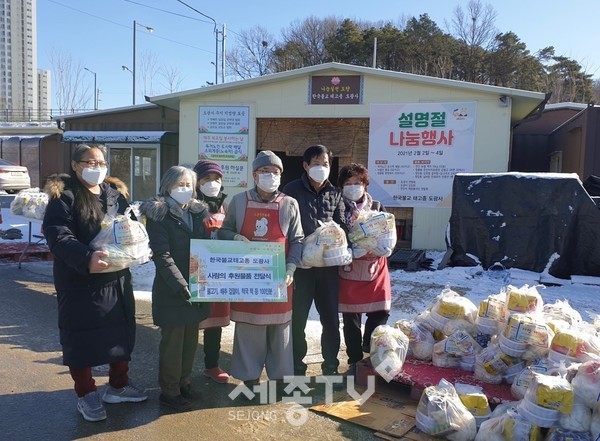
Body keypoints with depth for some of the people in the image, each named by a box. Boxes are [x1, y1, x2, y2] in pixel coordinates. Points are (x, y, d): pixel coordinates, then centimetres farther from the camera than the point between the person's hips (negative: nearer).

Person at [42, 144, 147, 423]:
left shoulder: (115, 193, 10)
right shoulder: (64, 196, -9)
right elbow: (57, 235, -21)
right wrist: (86, 259, -36)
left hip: (117, 277, 6)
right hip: (79, 280, -6)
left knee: (121, 330, 14)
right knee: (82, 335, 5)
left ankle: (118, 385, 32)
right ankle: (85, 394, 24)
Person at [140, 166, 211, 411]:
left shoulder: (198, 212, 10)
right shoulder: (158, 215, -8)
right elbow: (161, 255, -16)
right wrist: (180, 285, -23)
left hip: (196, 287, 6)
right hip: (171, 290, -6)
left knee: (191, 338, 15)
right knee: (172, 340, 5)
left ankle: (184, 382, 32)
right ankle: (169, 391, 20)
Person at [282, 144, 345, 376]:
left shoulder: (335, 193, 8)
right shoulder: (293, 190, -3)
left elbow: (341, 226, 10)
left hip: (328, 264, 4)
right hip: (301, 263, -3)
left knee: (331, 317, 12)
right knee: (297, 318, 6)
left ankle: (331, 366, 29)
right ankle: (297, 367, 23)